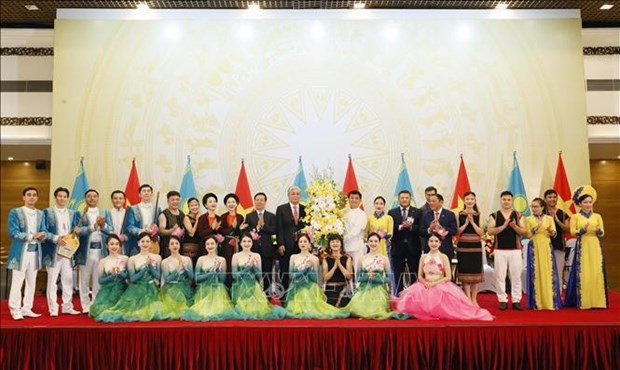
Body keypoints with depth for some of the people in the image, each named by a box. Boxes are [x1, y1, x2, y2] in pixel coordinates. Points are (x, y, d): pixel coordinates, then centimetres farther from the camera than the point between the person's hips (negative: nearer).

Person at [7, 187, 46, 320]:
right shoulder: (15, 212, -3)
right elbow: (14, 233, -11)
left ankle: (27, 309, 18)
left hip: (35, 251, 5)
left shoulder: (40, 214, 11)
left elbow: (43, 231, 8)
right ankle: (15, 310, 7)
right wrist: (32, 236, -19)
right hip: (21, 251, -5)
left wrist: (42, 236, -16)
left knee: (32, 282, 10)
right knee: (17, 282, -2)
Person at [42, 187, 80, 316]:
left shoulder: (72, 213, 13)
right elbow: (43, 231, -6)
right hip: (53, 251, -4)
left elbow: (74, 230, 13)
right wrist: (56, 238, -19)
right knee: (52, 280, 1)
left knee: (68, 279, 7)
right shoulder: (47, 212, 1)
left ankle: (67, 307, 16)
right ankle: (53, 308, 8)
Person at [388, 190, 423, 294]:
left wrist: (411, 226, -20)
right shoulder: (392, 212, 7)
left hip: (413, 247, 0)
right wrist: (401, 227, -17)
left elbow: (421, 229, -4)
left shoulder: (418, 212, 6)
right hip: (398, 247, 1)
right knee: (398, 275, 5)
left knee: (415, 275, 4)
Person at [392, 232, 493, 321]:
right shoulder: (423, 257, 8)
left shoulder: (444, 257, -1)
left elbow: (448, 277, -7)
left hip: (441, 286, -2)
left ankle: (440, 313, -3)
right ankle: (425, 313, 1)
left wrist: (435, 284, -16)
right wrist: (425, 283, -14)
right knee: (416, 295, -25)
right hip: (426, 287, 2)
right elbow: (419, 276, 8)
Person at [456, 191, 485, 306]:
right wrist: (466, 223, -13)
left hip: (476, 246, 1)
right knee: (465, 272, 0)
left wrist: (472, 222, -12)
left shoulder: (478, 215, 4)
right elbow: (457, 232, -2)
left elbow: (481, 233, -2)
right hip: (463, 246, -1)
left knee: (475, 272, 5)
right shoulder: (459, 214, 2)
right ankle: (468, 299, 8)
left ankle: (474, 299, 16)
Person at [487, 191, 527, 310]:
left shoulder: (518, 215, 6)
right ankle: (502, 300, 9)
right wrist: (504, 226, -18)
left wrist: (514, 226, -18)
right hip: (500, 250, -1)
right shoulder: (494, 215, 3)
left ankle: (516, 300, 11)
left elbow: (523, 231, -1)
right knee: (500, 276, 2)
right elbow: (490, 231, -8)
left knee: (516, 276, 3)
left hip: (515, 250, 1)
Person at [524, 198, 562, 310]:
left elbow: (554, 234, 1)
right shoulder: (528, 219, 5)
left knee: (548, 273, -1)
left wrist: (551, 231, -20)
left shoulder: (549, 218, 8)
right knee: (536, 274, -3)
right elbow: (527, 234, -4)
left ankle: (550, 301, 4)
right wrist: (537, 226, -18)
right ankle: (537, 302, 1)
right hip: (534, 247, -1)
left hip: (546, 247, 1)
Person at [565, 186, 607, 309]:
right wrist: (582, 230, -22)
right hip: (582, 247, -2)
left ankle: (596, 300, 7)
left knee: (596, 272, -2)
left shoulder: (597, 216, 11)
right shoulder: (575, 217, 4)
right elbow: (572, 232, -5)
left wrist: (599, 230, -17)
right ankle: (583, 301, 2)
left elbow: (602, 234, 5)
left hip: (595, 247, 2)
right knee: (583, 273, -4)